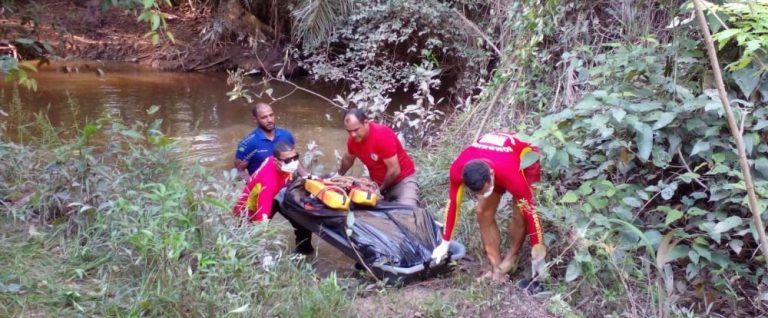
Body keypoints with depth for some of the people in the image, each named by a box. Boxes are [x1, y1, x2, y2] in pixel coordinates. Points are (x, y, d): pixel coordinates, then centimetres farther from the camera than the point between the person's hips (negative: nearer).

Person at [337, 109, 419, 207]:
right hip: (378, 183, 7)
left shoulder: (382, 135, -28)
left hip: (402, 179, -7)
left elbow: (394, 170, -24)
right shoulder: (353, 140, -8)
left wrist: (382, 188, -12)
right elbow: (348, 160, 17)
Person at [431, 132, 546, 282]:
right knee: (483, 213, -4)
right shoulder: (458, 169, -34)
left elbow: (530, 211, -34)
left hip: (525, 158, -4)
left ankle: (511, 259, 8)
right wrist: (445, 243, -12)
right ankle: (496, 267, 6)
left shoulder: (510, 174, -45)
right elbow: (453, 203, -19)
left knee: (519, 215, -15)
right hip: (494, 156, 4)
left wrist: (538, 250, -26)